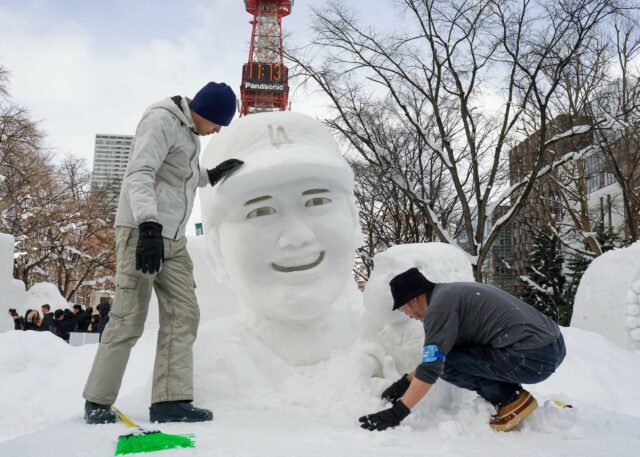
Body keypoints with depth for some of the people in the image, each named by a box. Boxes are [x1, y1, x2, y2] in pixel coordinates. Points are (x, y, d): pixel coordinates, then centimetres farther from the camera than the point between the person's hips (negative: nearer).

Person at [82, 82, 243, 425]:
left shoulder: (189, 133, 18)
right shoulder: (161, 121, -10)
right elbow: (139, 174, -23)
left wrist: (211, 176, 27)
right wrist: (148, 225, -35)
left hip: (173, 239, 9)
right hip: (141, 232, -9)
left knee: (183, 315, 0)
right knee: (128, 320, -7)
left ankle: (171, 400, 0)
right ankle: (97, 402, 7)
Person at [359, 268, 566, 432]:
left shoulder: (439, 305, -10)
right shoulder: (452, 292, 18)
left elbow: (432, 366, -15)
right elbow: (433, 356, 25)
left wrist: (398, 412, -11)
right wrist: (405, 381, 25)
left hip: (533, 358, -10)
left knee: (447, 362, -5)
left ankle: (512, 400, 1)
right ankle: (511, 397, 12)